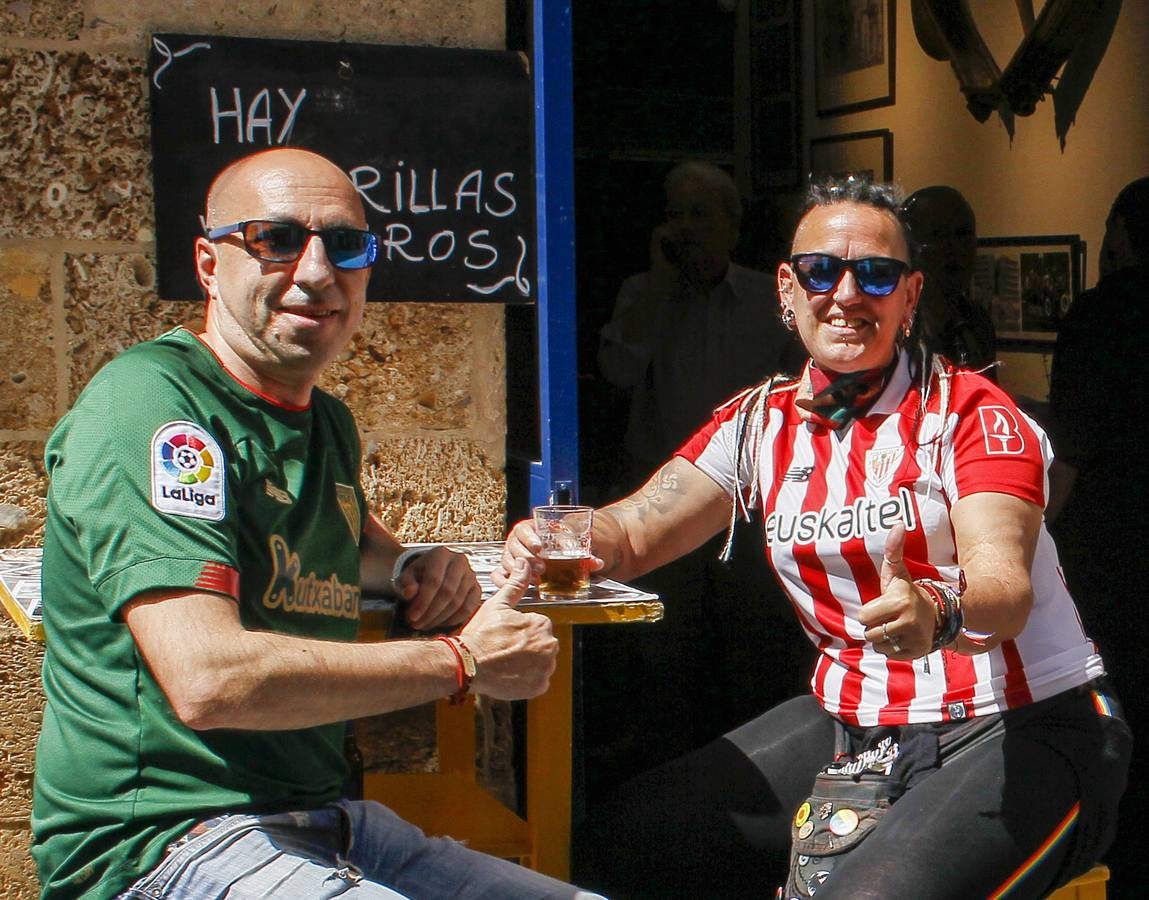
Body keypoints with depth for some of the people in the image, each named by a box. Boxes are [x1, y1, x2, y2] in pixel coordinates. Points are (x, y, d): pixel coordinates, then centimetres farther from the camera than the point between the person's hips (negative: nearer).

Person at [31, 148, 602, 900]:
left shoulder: (328, 422, 15)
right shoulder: (148, 401, -13)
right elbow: (208, 678, -25)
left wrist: (411, 567, 14)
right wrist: (460, 661, -14)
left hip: (321, 825, 9)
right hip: (165, 840, -9)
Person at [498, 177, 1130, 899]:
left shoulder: (971, 412, -10)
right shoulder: (762, 423, 6)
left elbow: (1005, 589, -24)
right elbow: (629, 535, 5)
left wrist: (938, 615, -48)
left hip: (1023, 729, -5)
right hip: (850, 724, 6)